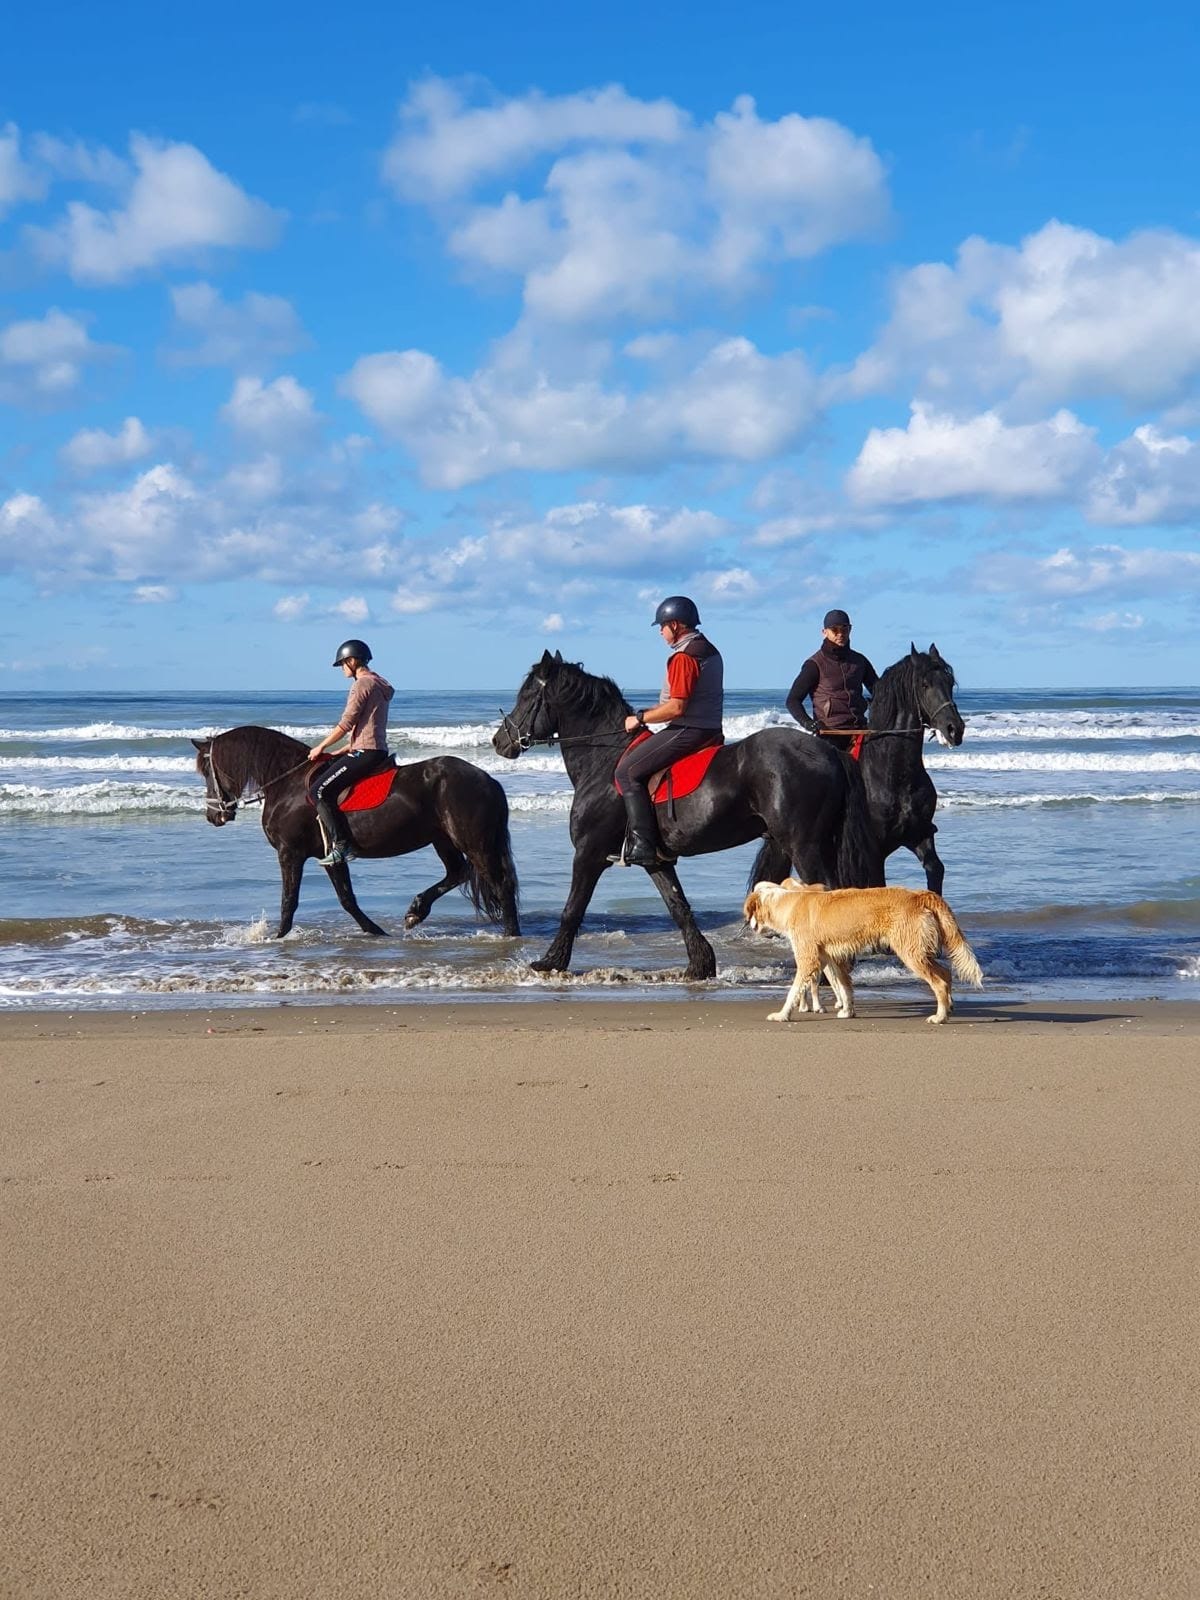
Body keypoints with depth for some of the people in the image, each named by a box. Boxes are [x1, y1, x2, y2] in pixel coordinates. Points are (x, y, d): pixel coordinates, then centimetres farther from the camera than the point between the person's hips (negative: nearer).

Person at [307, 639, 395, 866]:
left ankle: (342, 845, -20)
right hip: (375, 751, 11)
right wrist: (342, 752, 21)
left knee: (320, 789, -16)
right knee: (317, 776, 16)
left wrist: (321, 747, -3)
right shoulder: (378, 684, 21)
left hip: (366, 753, -11)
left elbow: (346, 724, -14)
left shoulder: (362, 684, -11)